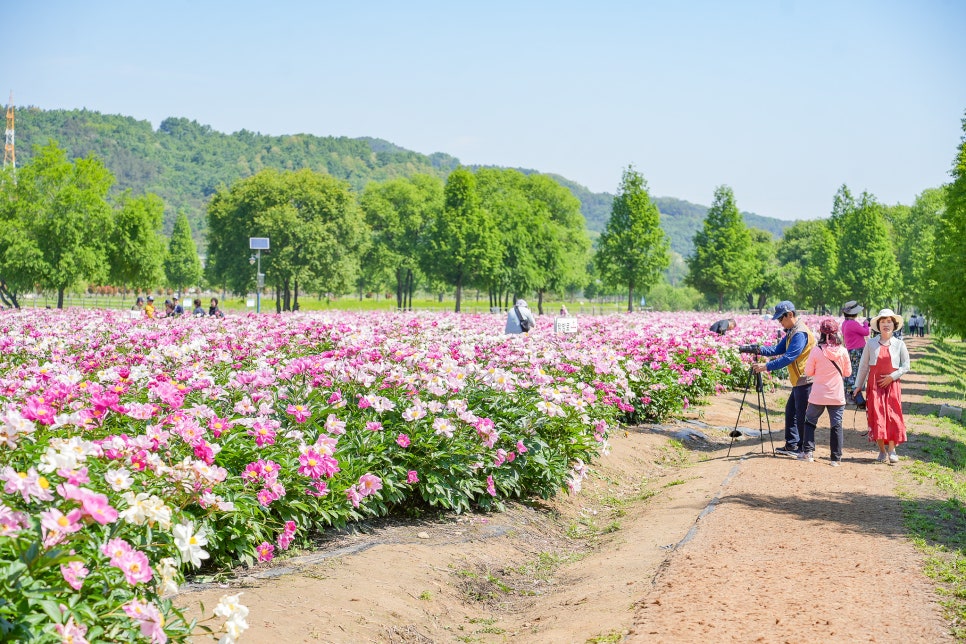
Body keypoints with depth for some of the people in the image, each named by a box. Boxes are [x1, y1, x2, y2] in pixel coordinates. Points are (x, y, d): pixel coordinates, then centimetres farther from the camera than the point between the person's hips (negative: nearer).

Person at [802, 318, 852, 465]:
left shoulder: (816, 350, -12)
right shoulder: (843, 351, -7)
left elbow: (808, 372, -4)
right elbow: (848, 373, 4)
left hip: (818, 396, -1)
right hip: (837, 396, 1)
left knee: (810, 422, 17)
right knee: (836, 426, 7)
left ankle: (808, 452, 12)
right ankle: (836, 458, 7)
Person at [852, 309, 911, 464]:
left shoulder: (899, 345, 4)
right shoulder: (871, 343, 5)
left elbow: (906, 366, 5)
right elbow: (863, 366, 8)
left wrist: (892, 376, -10)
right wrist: (858, 386, 7)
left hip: (892, 385, 0)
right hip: (874, 385, 0)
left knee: (893, 417, -5)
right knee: (876, 417, -3)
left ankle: (892, 450, 3)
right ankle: (882, 451, 4)